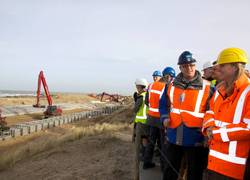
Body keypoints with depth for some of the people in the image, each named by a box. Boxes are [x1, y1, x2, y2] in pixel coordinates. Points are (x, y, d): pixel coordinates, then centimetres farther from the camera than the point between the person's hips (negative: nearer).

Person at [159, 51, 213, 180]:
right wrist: (165, 118, -1)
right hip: (173, 138, 3)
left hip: (196, 140, -3)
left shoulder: (207, 87, -8)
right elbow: (163, 104, 16)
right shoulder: (171, 85, 3)